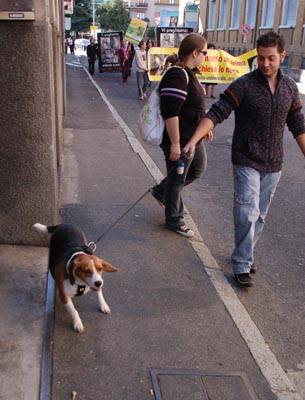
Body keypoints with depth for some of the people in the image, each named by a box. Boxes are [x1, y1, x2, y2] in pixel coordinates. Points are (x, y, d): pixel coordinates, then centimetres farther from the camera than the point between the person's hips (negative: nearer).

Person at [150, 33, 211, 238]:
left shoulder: (189, 73, 10)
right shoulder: (177, 76, -23)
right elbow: (171, 113, -27)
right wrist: (175, 144, -26)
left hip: (194, 137, 10)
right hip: (180, 140, -10)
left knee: (197, 169, 25)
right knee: (177, 179, 6)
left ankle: (161, 191, 40)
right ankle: (174, 221, 25)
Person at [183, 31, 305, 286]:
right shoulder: (244, 85, -9)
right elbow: (216, 113, -15)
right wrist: (193, 140, -27)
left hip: (273, 165, 5)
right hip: (247, 162, -4)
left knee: (260, 215, 12)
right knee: (247, 214, -10)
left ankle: (245, 255, 29)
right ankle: (242, 265, 4)